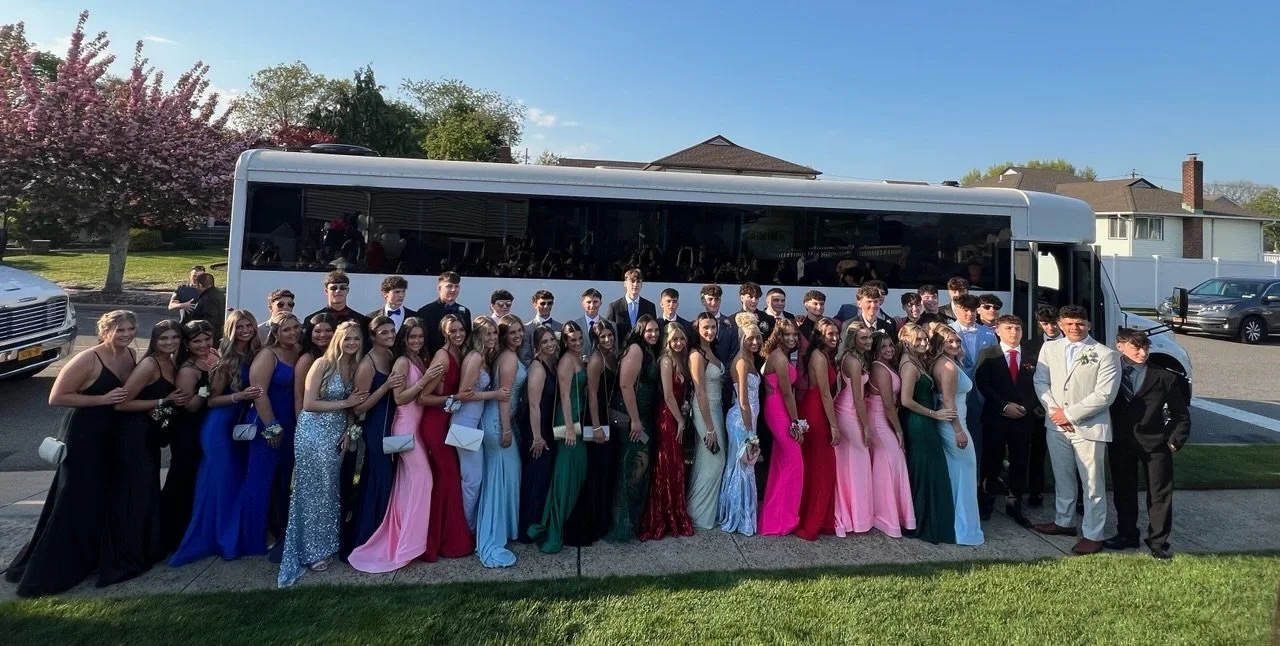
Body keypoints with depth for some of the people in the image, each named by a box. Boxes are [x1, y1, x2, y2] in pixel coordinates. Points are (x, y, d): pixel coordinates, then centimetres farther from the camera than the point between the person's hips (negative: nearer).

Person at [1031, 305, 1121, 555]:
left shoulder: (1105, 354, -8)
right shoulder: (1049, 348, 5)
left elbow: (1104, 394, -14)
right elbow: (1040, 381, 5)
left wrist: (1070, 414, -14)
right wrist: (1054, 410, -8)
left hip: (1089, 427, -4)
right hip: (1056, 425, 4)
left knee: (1092, 484, 4)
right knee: (1062, 478, 18)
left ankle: (1092, 534, 15)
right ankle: (1064, 521, 34)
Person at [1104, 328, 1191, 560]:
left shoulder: (1164, 378, -2)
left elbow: (1181, 414, 3)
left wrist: (1175, 441, -4)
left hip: (1155, 444, -1)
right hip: (1120, 445, 1)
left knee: (1160, 493, 6)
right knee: (1123, 492, 12)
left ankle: (1158, 541, 17)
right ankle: (1126, 534, 26)